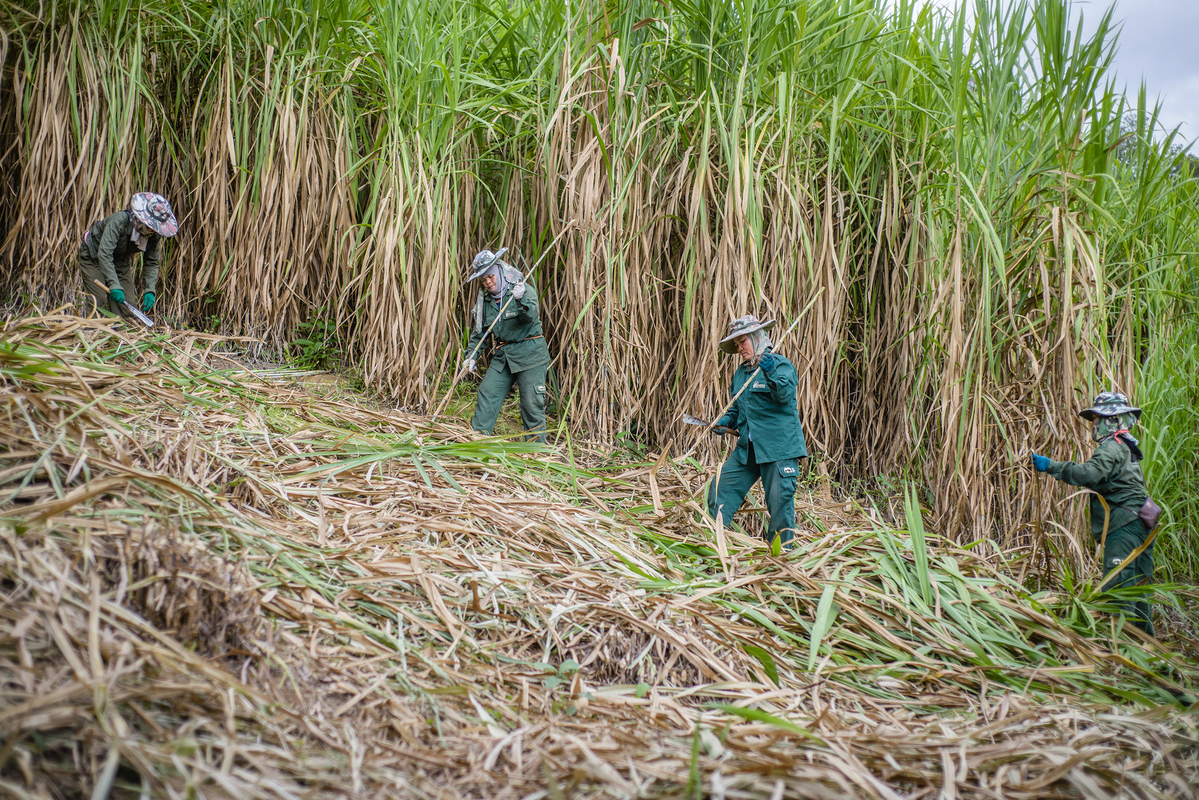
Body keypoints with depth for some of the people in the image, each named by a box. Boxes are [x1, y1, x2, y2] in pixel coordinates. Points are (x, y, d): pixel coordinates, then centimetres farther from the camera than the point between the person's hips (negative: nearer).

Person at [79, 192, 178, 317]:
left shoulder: (154, 235, -17)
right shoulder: (119, 221, -35)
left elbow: (151, 263, -7)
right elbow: (104, 254, -40)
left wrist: (150, 290, -22)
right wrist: (114, 285, -47)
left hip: (121, 262, 5)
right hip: (94, 256, -5)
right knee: (100, 302, -18)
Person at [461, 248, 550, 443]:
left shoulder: (525, 289, -7)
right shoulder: (485, 298, 10)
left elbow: (531, 317, -25)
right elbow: (478, 331, 17)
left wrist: (521, 299, -43)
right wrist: (471, 356, 5)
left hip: (529, 354, -5)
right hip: (502, 355, 5)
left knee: (532, 403, -4)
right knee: (486, 394, -3)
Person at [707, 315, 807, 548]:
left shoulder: (781, 365, -3)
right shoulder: (741, 372, 17)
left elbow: (785, 395, -20)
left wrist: (772, 374, -36)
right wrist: (725, 421, 6)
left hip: (779, 448, -7)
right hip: (747, 448, 7)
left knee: (780, 501, -6)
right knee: (719, 490, 1)